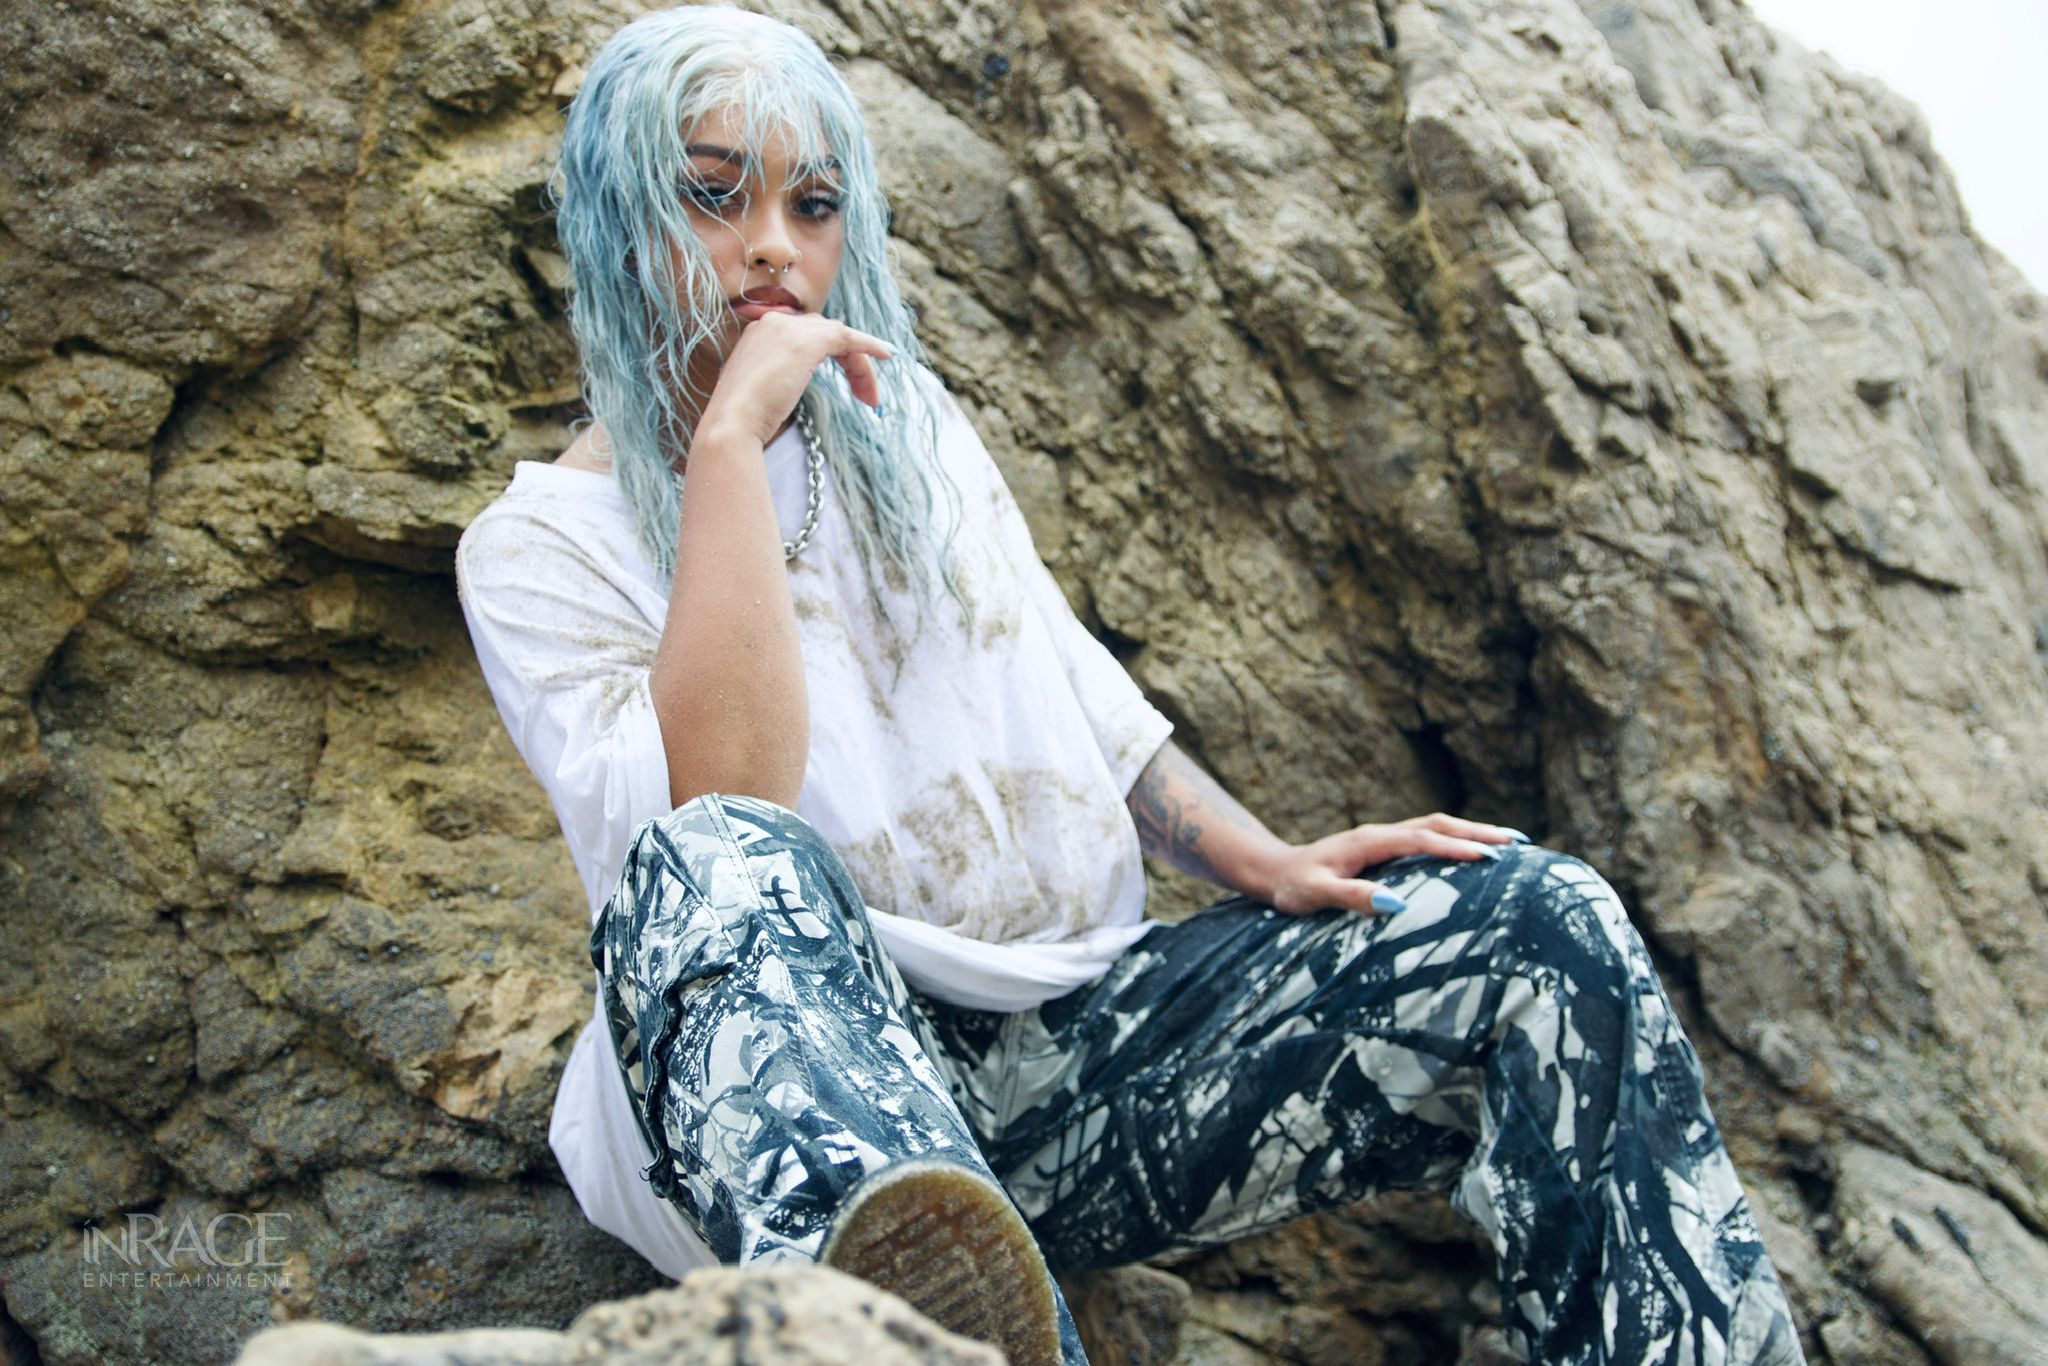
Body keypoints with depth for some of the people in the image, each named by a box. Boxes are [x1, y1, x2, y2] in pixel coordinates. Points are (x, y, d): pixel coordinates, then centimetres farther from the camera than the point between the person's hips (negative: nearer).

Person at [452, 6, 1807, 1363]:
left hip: (1085, 1035, 5)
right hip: (821, 1073, -4)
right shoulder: (541, 541, 1)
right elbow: (709, 818, -18)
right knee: (719, 868, -39)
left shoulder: (908, 420, 17)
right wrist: (729, 443, -16)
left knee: (1545, 921, -12)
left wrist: (1263, 863, 4)